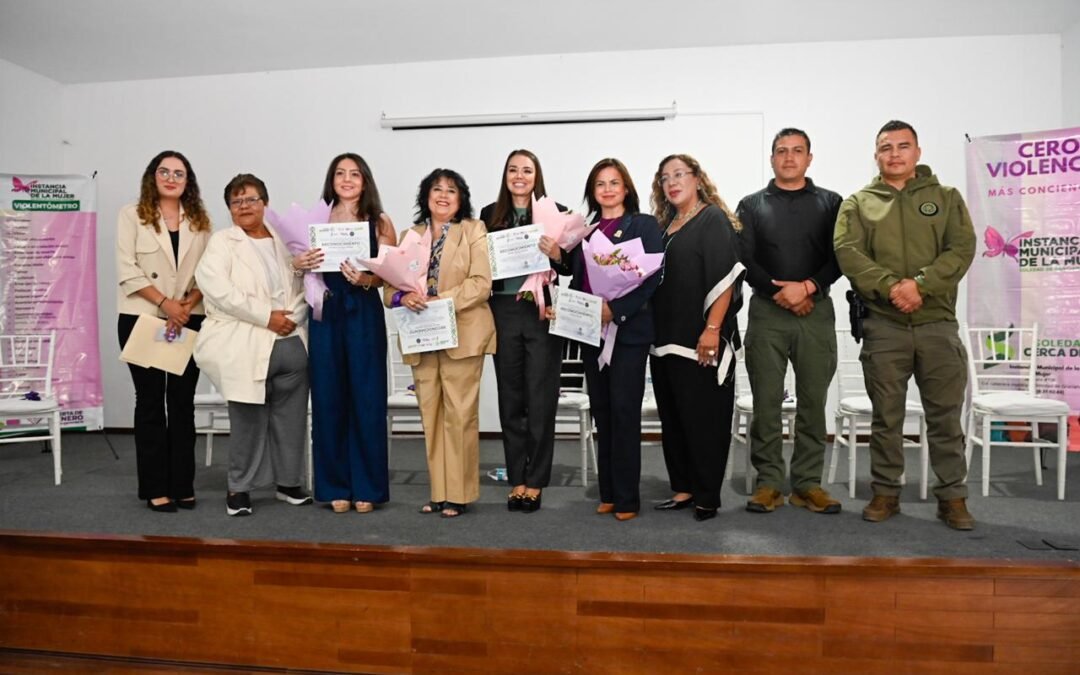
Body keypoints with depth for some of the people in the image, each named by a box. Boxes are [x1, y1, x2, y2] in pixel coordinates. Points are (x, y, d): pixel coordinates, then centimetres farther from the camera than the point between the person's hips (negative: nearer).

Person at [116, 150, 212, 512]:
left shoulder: (200, 221, 11)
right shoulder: (132, 215, 4)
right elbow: (127, 270, -6)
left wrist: (188, 304, -12)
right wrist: (165, 303, -15)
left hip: (189, 321, 2)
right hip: (142, 319, -2)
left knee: (183, 402, 5)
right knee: (150, 402, 2)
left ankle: (182, 485, 11)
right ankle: (155, 488, 8)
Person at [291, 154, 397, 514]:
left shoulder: (380, 223, 5)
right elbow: (300, 263, 14)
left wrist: (365, 279, -19)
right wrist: (298, 264, -9)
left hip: (364, 314, -1)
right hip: (325, 313, 2)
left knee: (366, 399, 0)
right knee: (328, 398, 4)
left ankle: (366, 487, 11)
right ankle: (336, 486, 15)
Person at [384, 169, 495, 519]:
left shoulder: (474, 231, 4)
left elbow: (481, 283, -8)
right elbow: (390, 284, 9)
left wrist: (440, 301, -18)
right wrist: (403, 297, -14)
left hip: (462, 335, -4)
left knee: (459, 415, -3)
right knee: (430, 415, 7)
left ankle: (459, 493, 6)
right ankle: (439, 492, 17)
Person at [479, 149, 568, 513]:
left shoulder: (555, 212, 1)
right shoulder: (490, 214, 9)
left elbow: (571, 267, 1)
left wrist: (556, 254, -18)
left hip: (543, 312, -2)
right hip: (503, 313, 3)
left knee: (540, 399, 1)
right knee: (510, 398, 8)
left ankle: (535, 481, 13)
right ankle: (517, 479, 18)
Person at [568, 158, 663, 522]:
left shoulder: (644, 224, 2)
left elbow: (652, 275, -9)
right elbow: (576, 277, 15)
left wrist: (616, 309, -19)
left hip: (628, 329, -5)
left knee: (624, 411, -5)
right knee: (601, 412, 9)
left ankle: (627, 497, 3)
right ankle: (608, 492, 18)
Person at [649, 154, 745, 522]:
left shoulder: (713, 218, -4)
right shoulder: (665, 225, 16)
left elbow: (725, 277, -13)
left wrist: (713, 329, -20)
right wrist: (653, 331, 13)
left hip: (701, 340, -7)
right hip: (666, 338, 8)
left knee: (704, 417, 0)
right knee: (673, 416, 10)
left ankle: (707, 496, 9)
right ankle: (683, 488, 21)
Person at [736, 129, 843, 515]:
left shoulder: (831, 203, 12)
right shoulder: (751, 206, 11)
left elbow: (840, 258, 2)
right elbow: (744, 260, 1)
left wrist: (808, 287, -14)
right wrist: (780, 293, -10)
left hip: (817, 312, 1)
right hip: (766, 312, 0)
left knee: (813, 400, 2)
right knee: (766, 401, -1)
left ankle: (808, 484, 11)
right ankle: (768, 482, 8)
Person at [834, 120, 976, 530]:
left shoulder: (946, 198, 11)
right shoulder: (857, 204, 9)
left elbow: (962, 249, -1)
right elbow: (847, 252, -6)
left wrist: (919, 284, -17)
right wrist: (890, 286, -20)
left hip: (937, 323, 1)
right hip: (882, 325, 0)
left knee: (945, 415, 5)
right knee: (886, 415, 7)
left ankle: (952, 496, 16)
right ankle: (886, 492, 18)